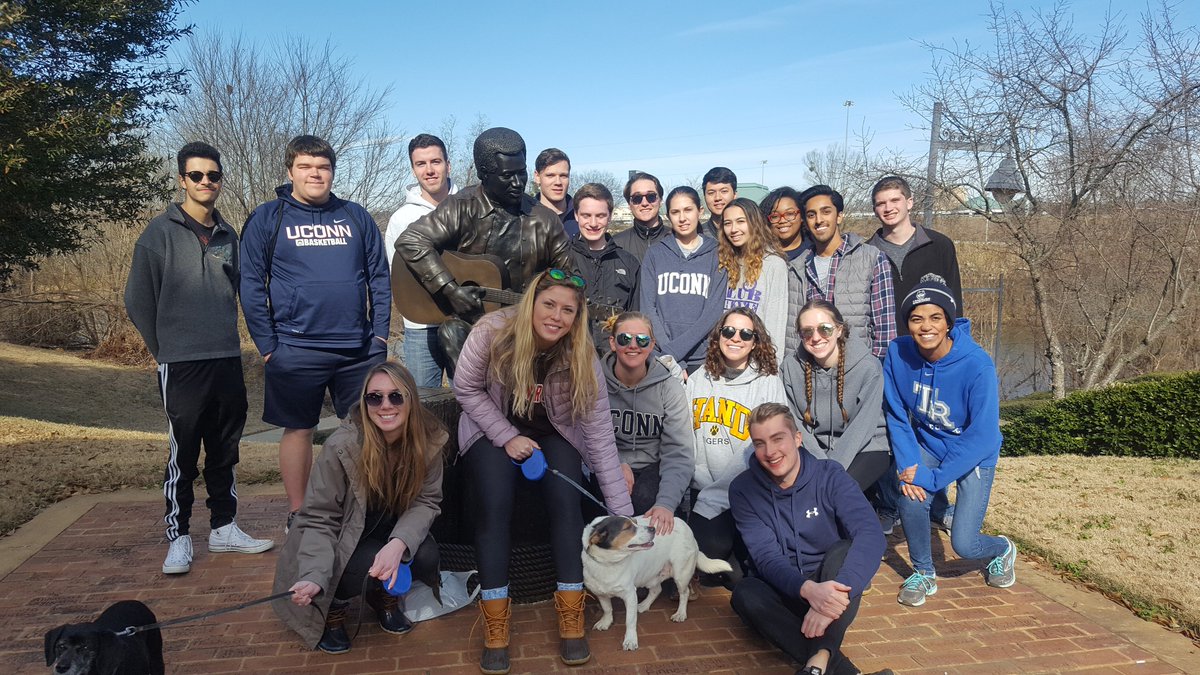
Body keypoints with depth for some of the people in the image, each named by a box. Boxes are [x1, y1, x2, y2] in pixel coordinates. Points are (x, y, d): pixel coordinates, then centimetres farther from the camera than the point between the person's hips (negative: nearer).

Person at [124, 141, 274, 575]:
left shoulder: (227, 235, 11)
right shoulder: (161, 232, -3)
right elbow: (138, 300, -2)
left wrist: (223, 336, 14)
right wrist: (164, 349, 3)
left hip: (228, 360, 5)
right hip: (181, 365, -5)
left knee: (225, 451, 11)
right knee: (183, 454, -1)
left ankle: (224, 528, 22)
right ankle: (178, 539, 10)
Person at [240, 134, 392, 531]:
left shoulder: (356, 217, 11)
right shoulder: (267, 219, 3)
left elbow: (380, 277, 10)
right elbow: (251, 286, -1)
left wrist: (380, 332, 2)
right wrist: (266, 344, -7)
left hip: (360, 348, 3)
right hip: (296, 348, -2)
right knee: (298, 429, 8)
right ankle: (298, 515, 23)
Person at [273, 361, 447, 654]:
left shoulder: (429, 439, -18)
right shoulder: (342, 446, -27)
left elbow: (426, 501, -14)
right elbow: (318, 519, -23)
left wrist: (399, 542, -34)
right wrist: (314, 577, -39)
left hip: (391, 533, 4)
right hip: (344, 541, -3)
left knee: (426, 557, -25)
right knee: (371, 569, -32)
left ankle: (385, 597, 10)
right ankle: (334, 605, 5)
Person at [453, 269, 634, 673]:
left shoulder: (582, 357, -22)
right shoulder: (493, 332, -26)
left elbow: (600, 435, -21)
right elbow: (466, 389, -11)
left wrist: (623, 515, -23)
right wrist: (507, 437, -19)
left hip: (553, 433, 1)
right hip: (493, 430, -1)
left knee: (566, 502, -21)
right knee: (496, 506, -23)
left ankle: (571, 620, -6)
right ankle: (495, 630, -11)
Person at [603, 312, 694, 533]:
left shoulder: (670, 387, -8)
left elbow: (679, 453, -16)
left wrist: (666, 503, -32)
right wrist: (616, 464, -24)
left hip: (652, 467, 0)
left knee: (645, 499, -32)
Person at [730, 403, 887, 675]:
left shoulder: (829, 476, -10)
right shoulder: (743, 489, -8)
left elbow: (871, 535, -25)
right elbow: (767, 558, -17)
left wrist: (835, 593, -42)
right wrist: (808, 589, -39)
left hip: (829, 585, 0)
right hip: (785, 592, 1)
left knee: (844, 549, -30)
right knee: (744, 593, -31)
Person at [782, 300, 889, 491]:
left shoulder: (868, 366, -16)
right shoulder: (792, 365, -7)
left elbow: (862, 427, -16)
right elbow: (797, 424, -4)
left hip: (865, 448, -3)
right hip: (815, 448, 4)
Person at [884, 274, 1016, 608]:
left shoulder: (977, 364, -29)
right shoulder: (899, 353, -18)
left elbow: (983, 437, -26)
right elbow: (897, 417, -9)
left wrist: (933, 478, -26)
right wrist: (908, 466, -20)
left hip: (974, 455, -3)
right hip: (927, 445, 3)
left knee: (964, 544, -8)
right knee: (911, 501, -24)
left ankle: (1002, 549, 31)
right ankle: (923, 574, 5)